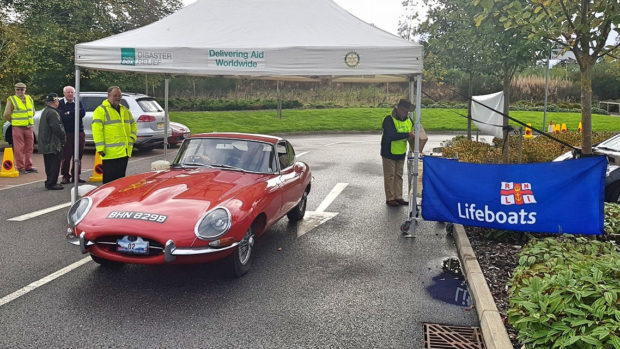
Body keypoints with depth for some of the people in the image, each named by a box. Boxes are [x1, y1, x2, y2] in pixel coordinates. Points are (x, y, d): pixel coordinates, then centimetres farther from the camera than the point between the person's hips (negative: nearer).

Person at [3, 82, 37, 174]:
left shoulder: (29, 98, 12)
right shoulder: (11, 100, -4)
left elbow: (33, 112, 24)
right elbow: (6, 114, -4)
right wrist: (14, 122, 5)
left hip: (29, 127, 5)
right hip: (18, 128, -5)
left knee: (29, 148, 8)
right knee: (19, 149, -2)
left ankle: (28, 167, 16)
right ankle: (20, 168, 3)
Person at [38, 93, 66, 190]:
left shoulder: (45, 111, 17)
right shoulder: (52, 113, -17)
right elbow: (57, 128, -22)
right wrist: (63, 138, -9)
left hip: (45, 144, 10)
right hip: (53, 144, -10)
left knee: (50, 164, 17)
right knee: (54, 164, -4)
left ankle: (49, 182, 25)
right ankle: (51, 183, -2)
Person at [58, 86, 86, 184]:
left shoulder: (79, 103, 12)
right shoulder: (60, 104, 3)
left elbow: (83, 113, -5)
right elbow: (61, 116, -12)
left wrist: (69, 113, -9)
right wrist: (76, 113, -11)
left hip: (79, 132, 3)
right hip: (66, 133, -3)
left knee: (78, 155, 6)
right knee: (66, 156, -2)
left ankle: (76, 176, 16)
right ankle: (65, 176, 8)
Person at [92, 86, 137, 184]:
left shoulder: (125, 110, 18)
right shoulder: (101, 110, -4)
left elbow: (133, 124, 29)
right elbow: (97, 130, -10)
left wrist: (132, 136, 10)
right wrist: (100, 148, -17)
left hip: (125, 152, 7)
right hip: (110, 153, -7)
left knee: (120, 177, 14)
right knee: (109, 179, -6)